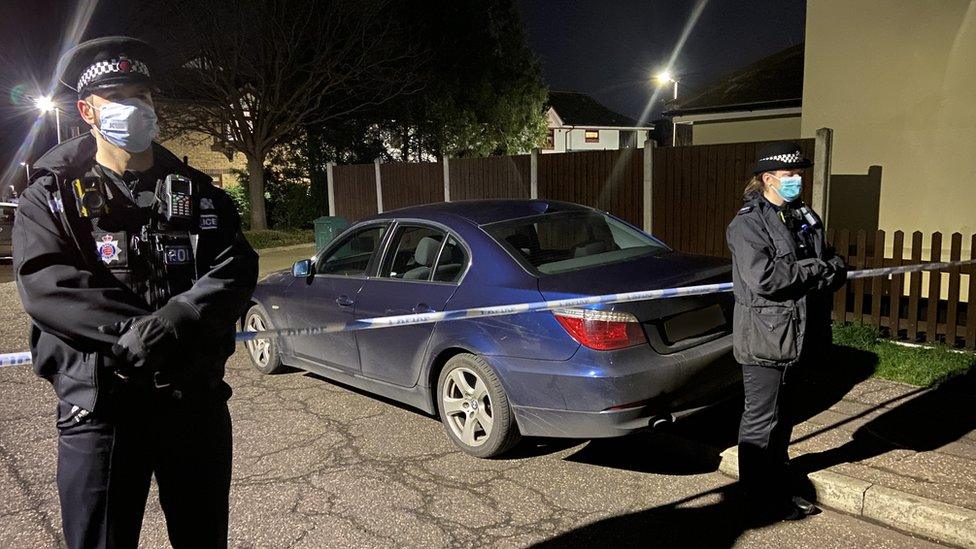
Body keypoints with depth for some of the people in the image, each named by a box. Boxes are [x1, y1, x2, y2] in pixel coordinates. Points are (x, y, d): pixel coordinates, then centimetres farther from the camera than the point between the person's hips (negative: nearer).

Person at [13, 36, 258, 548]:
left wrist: (175, 322, -23)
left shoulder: (197, 192, 9)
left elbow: (235, 270, -6)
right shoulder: (52, 196, 2)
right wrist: (131, 330, -27)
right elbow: (46, 286, -13)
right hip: (99, 404, -2)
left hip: (196, 398, 3)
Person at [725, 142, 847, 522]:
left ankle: (780, 490, 33)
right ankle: (760, 501, 17)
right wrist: (816, 269, -16)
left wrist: (832, 271, -11)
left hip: (801, 335, 8)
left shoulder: (806, 218, 13)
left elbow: (836, 269, 12)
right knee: (761, 421, 3)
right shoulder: (748, 223, -12)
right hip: (765, 338, -8)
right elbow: (762, 278, -25)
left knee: (782, 418, 19)